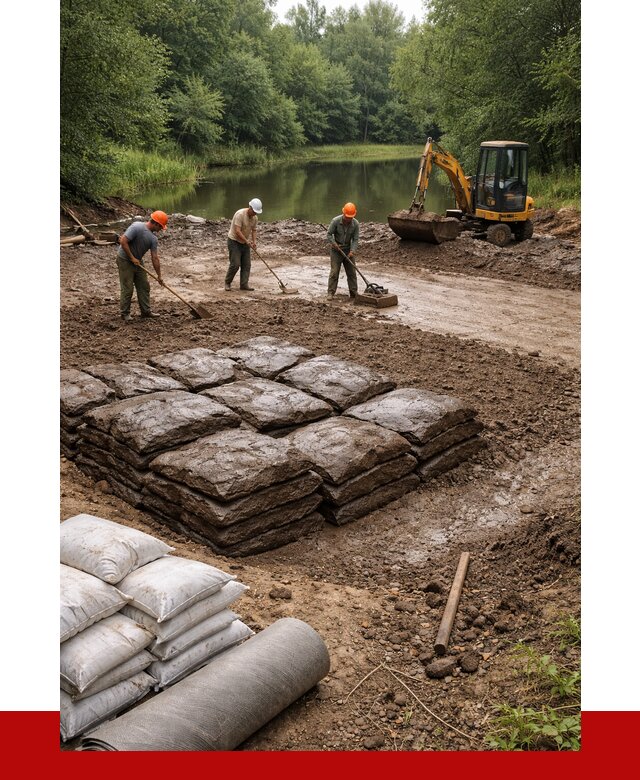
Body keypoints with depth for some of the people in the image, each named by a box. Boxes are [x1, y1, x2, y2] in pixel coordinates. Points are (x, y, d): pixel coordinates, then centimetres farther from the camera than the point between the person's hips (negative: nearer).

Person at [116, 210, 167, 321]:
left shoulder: (153, 238, -2)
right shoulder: (136, 227, -22)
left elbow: (155, 258, 1)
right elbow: (123, 241, -27)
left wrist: (159, 275, 1)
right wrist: (132, 258, -21)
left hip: (137, 261, 7)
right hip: (125, 260, -7)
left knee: (144, 286, 9)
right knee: (127, 288, -3)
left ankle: (146, 311, 19)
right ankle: (125, 313, 10)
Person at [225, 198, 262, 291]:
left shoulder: (255, 218, 0)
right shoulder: (240, 214, -23)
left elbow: (253, 230, 11)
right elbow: (237, 231, -27)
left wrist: (253, 242, -4)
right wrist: (247, 241, -25)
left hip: (245, 242, 7)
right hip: (234, 241, -7)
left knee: (247, 265, 1)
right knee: (235, 264, -10)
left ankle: (244, 284, 5)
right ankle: (227, 282, 7)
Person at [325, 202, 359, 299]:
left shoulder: (356, 224, -13)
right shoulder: (335, 221, -18)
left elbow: (355, 239, -10)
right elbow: (329, 234, -9)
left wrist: (352, 251, -22)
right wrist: (334, 243, -21)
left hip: (348, 250, 3)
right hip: (336, 249, -3)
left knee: (351, 272, 4)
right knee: (334, 271, -7)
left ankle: (354, 293, 11)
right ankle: (330, 292, -2)